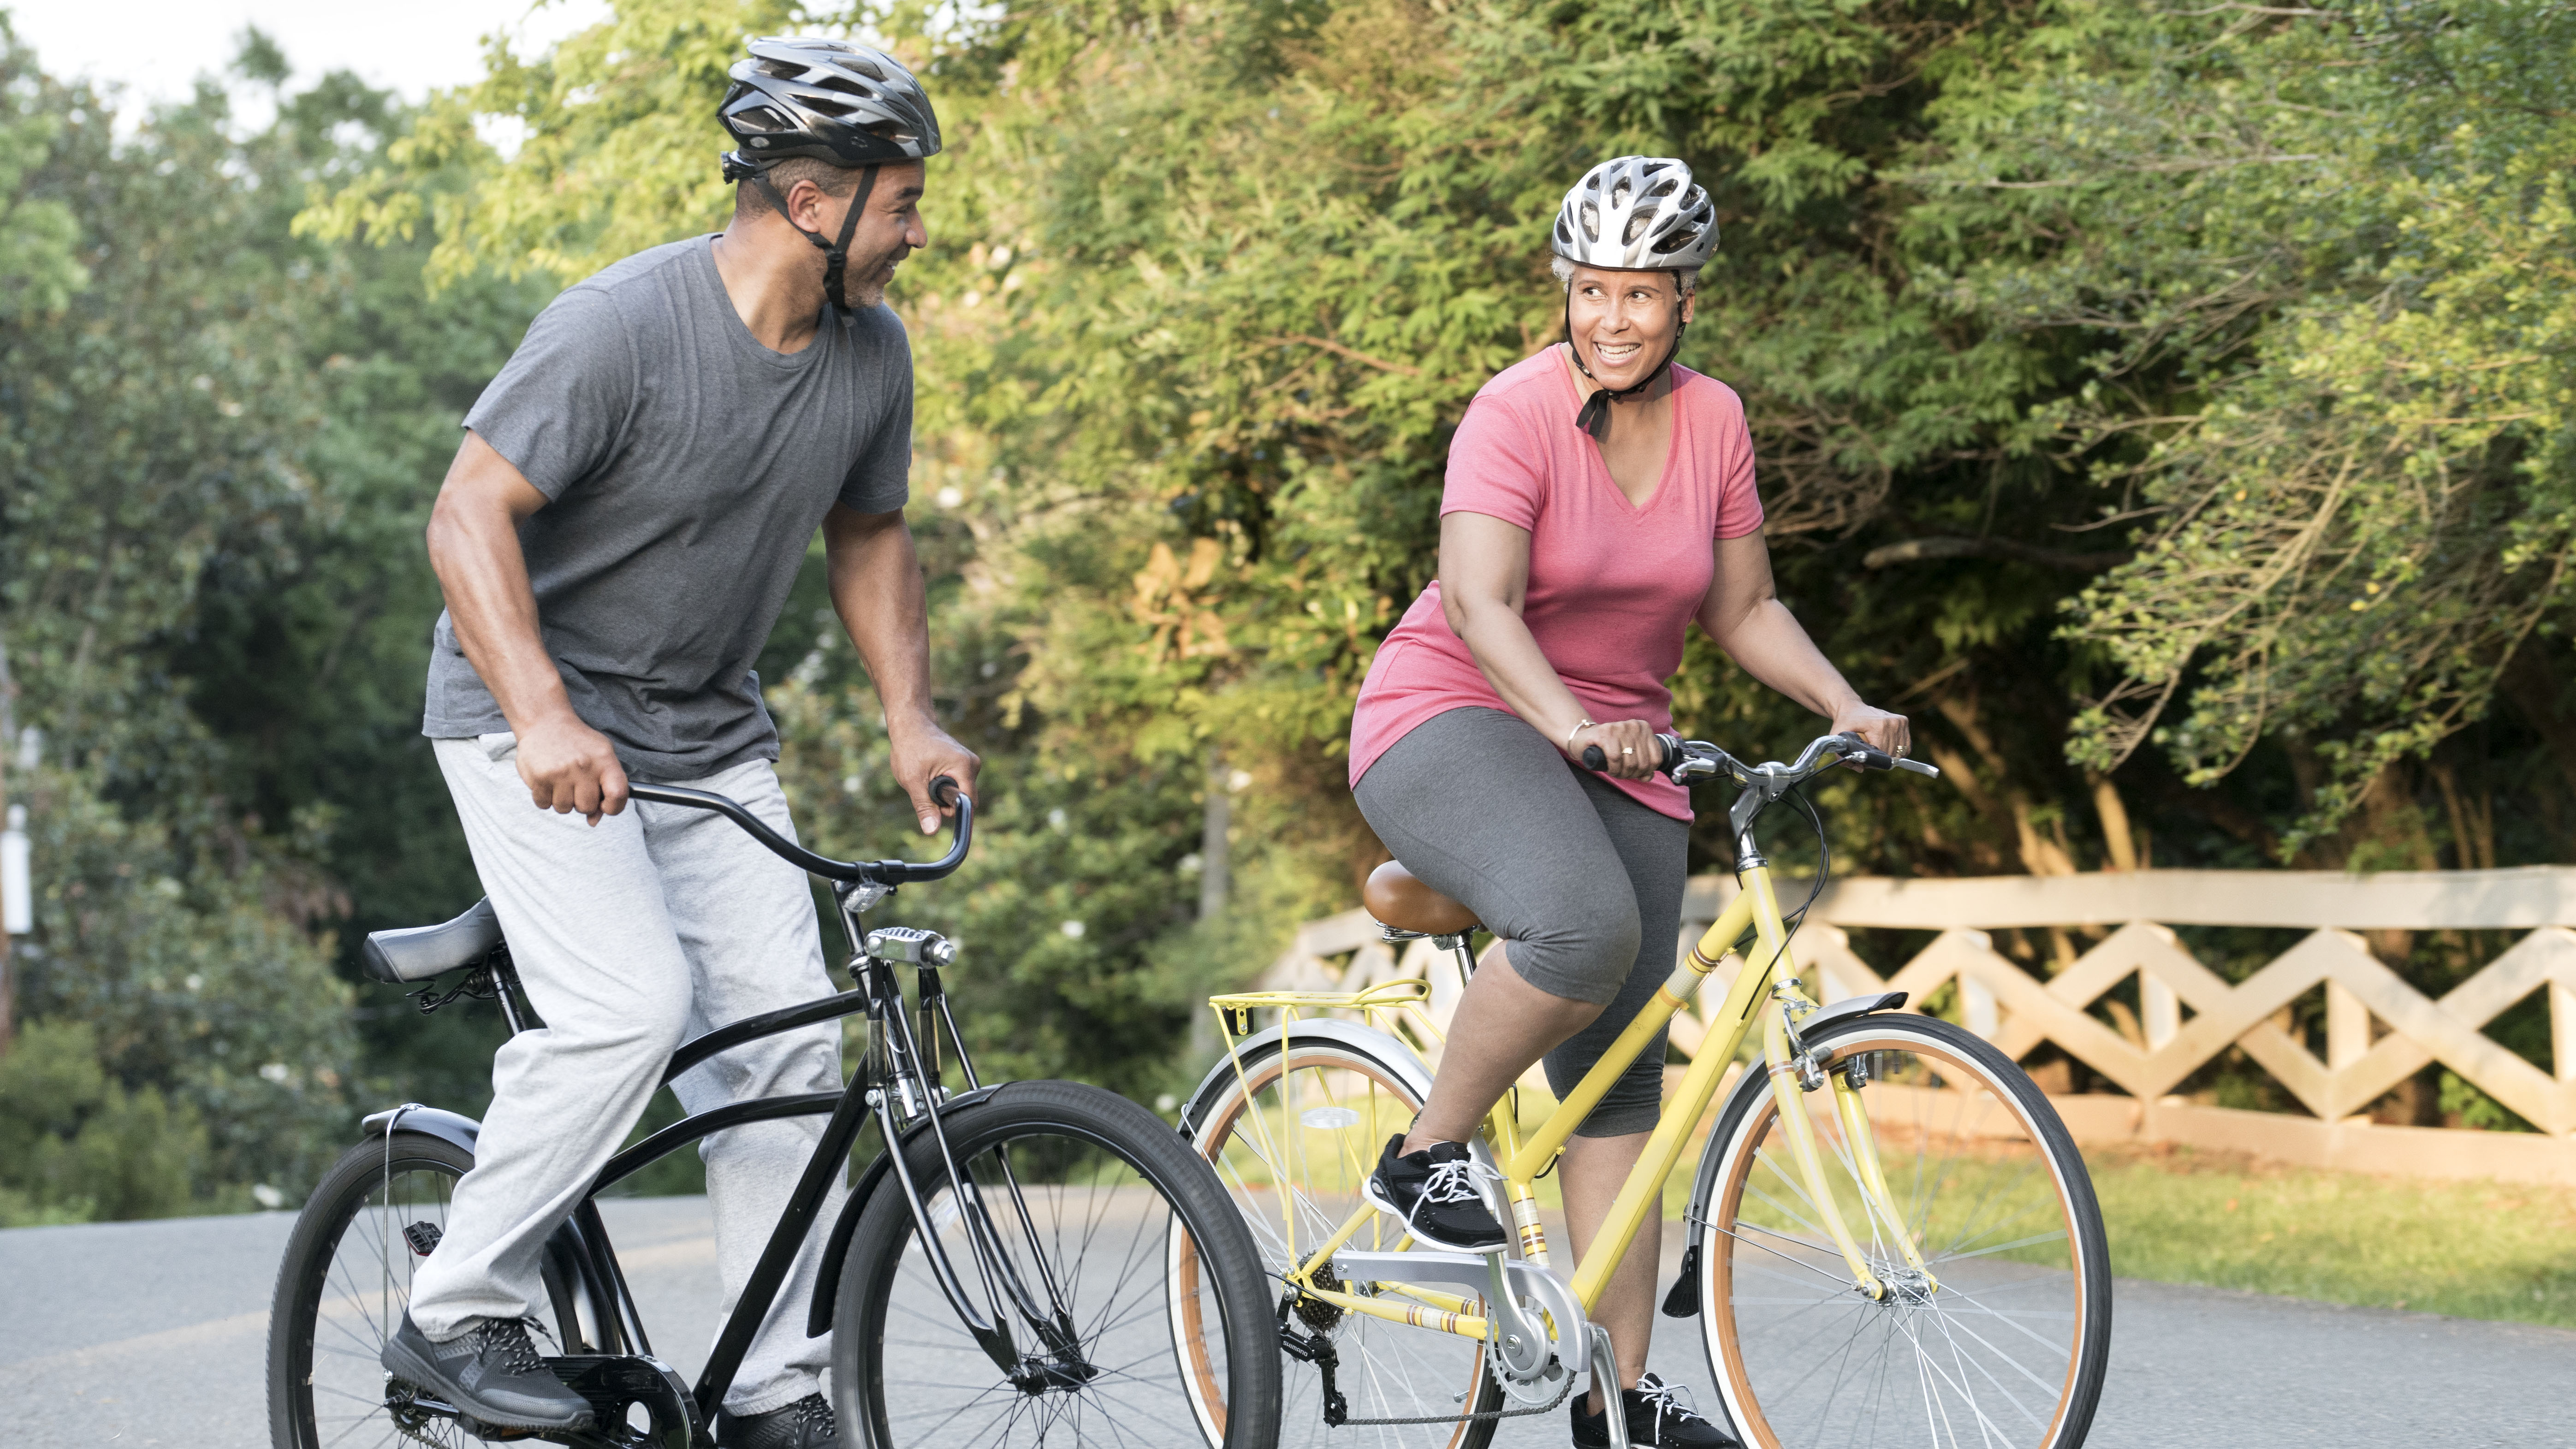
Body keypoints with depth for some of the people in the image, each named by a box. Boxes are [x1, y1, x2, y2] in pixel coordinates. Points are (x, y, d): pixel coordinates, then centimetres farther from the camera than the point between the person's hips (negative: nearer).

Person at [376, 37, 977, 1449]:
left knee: (790, 1031, -3)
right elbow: (469, 516, -23)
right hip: (537, 718, -7)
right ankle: (457, 1317, -8)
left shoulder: (871, 354, -1)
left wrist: (910, 718, 2)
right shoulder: (621, 326, -23)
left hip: (708, 734, 7)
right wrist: (545, 716, -35)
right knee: (634, 1002, -24)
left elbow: (868, 536, 15)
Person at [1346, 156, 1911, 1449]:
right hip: (1454, 723, -6)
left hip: (1619, 756, 6)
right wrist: (1569, 723, -42)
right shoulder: (1516, 413, -15)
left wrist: (1849, 710, -5)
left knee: (1621, 1074, 4)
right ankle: (1427, 1157, -14)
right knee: (1585, 925, -36)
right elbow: (1479, 602, -26)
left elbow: (1742, 609, 10)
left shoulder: (1713, 421, 4)